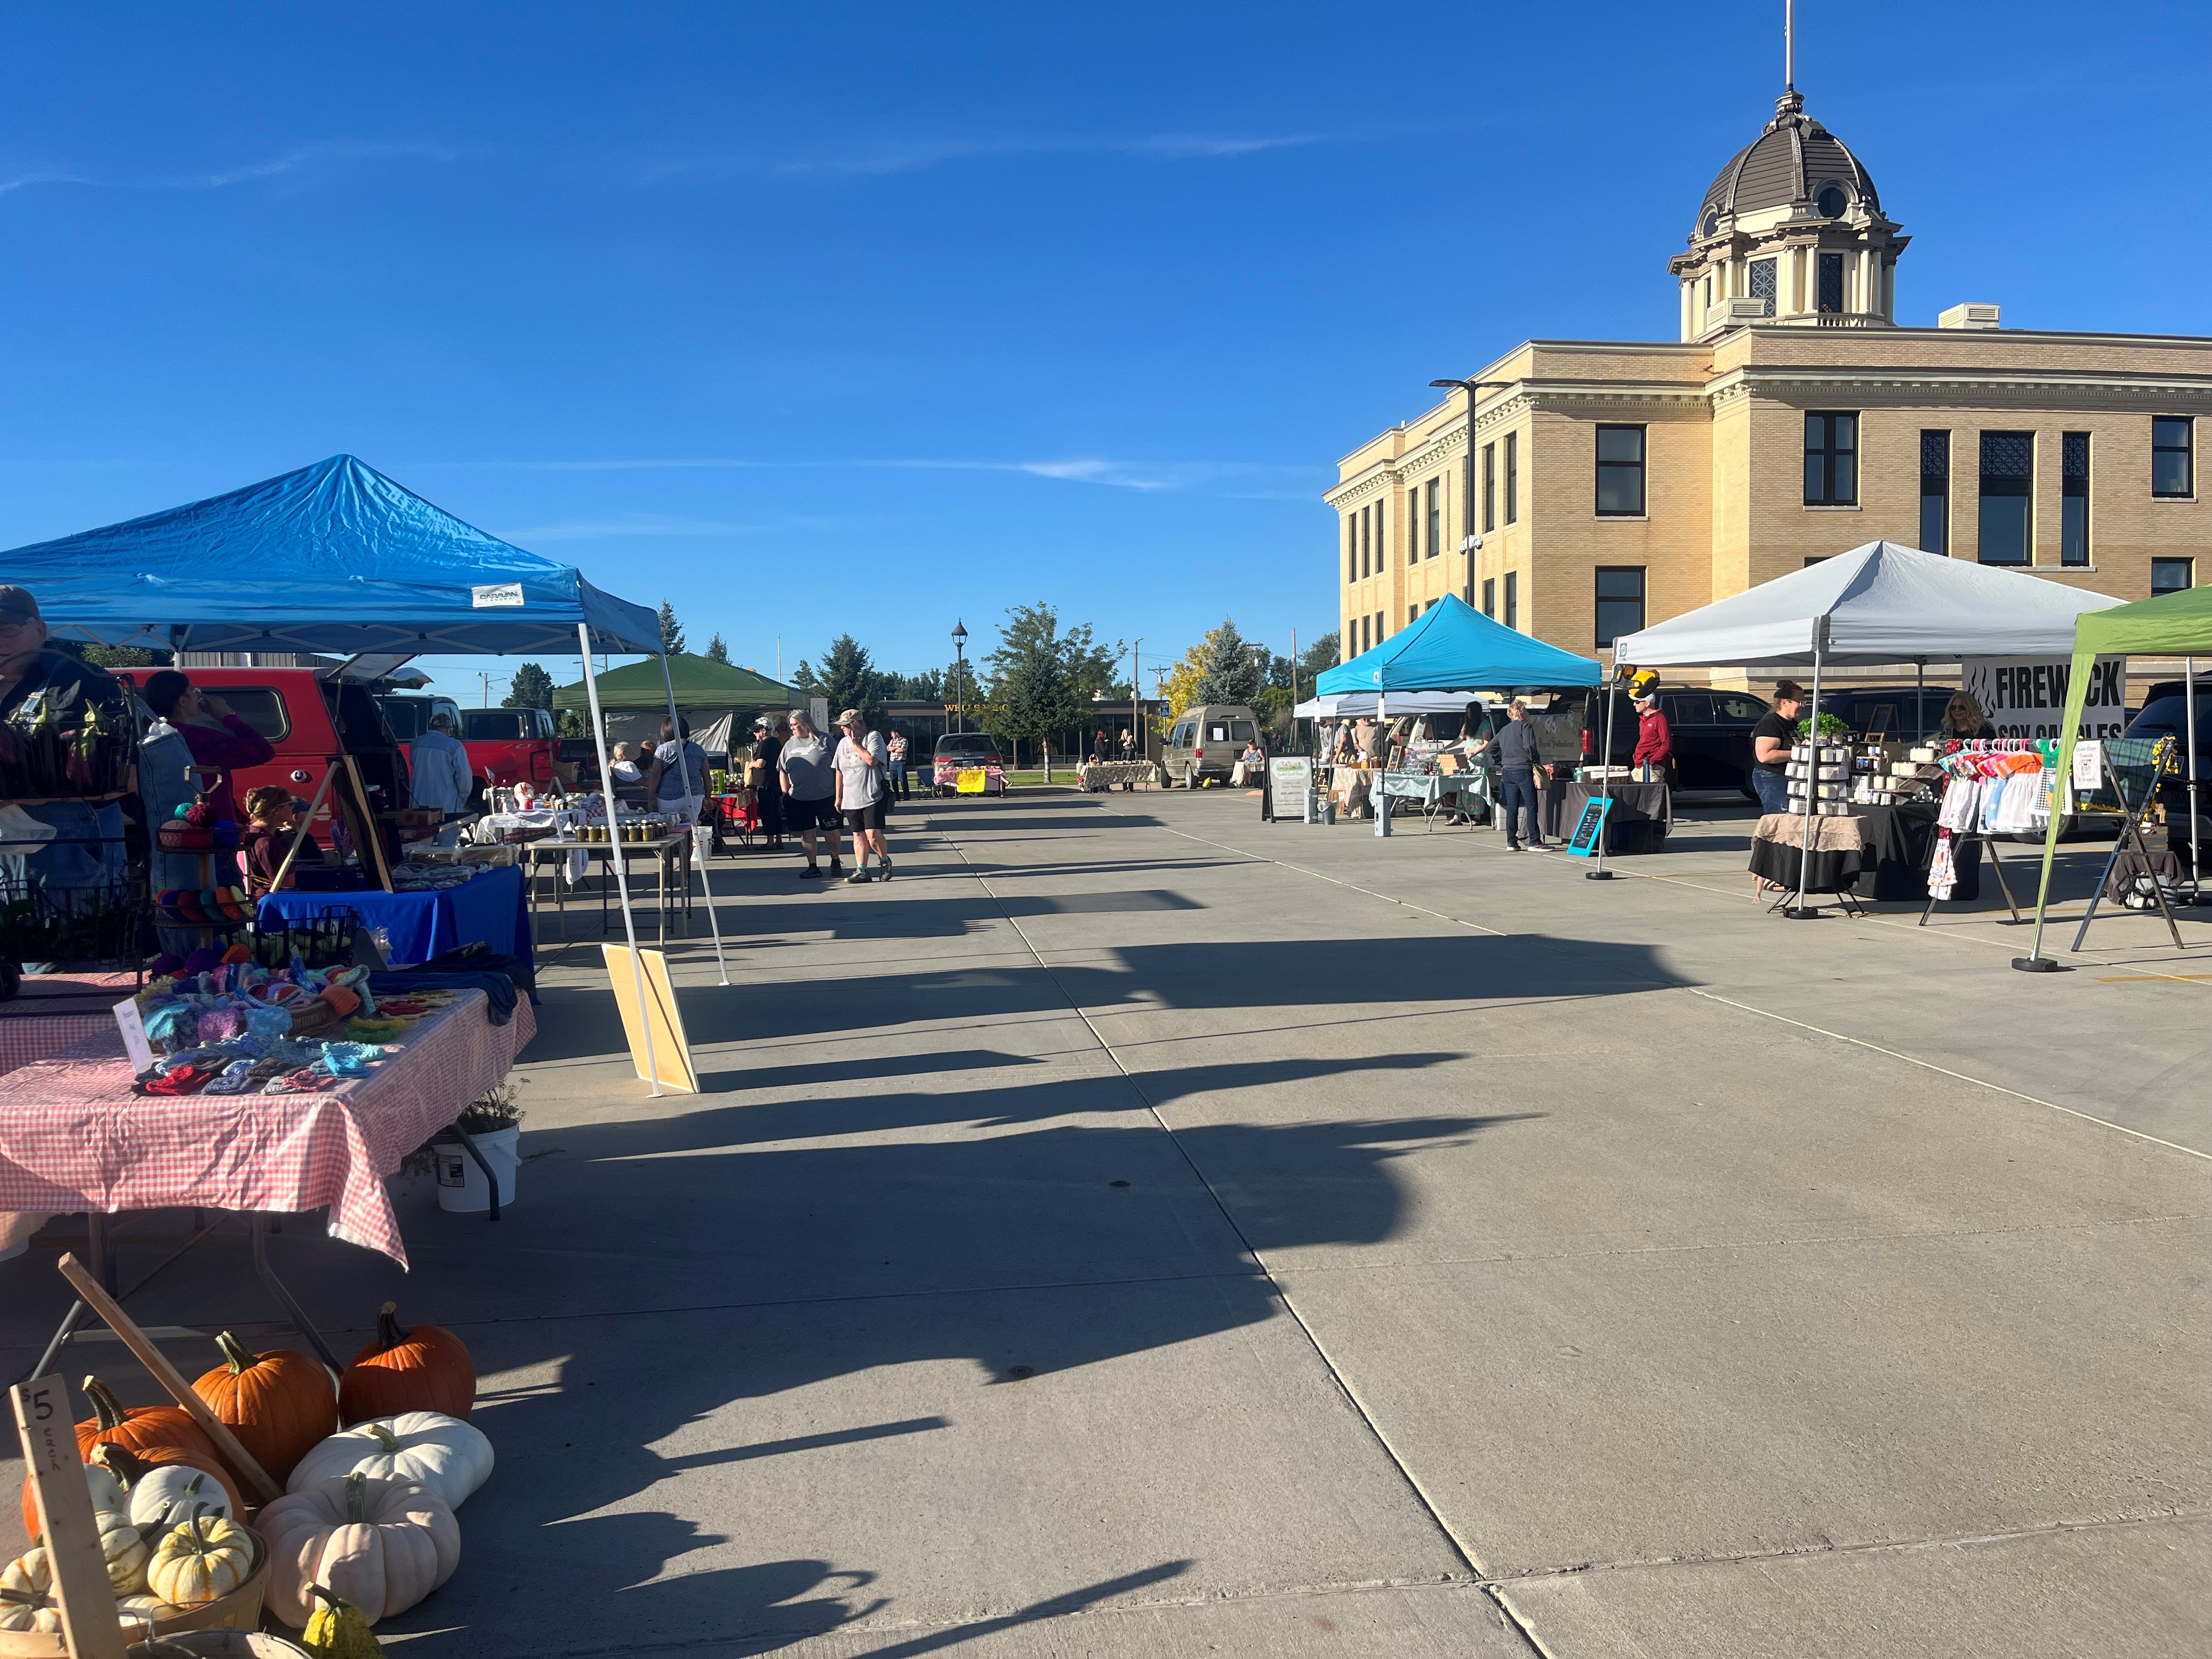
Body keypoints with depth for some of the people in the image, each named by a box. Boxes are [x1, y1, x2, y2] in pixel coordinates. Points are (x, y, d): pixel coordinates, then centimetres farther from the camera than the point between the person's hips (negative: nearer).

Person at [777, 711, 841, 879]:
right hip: (799, 799, 3)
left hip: (826, 796, -3)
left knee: (830, 832, 5)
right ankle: (812, 866, 15)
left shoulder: (824, 740, -2)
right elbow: (783, 771, 13)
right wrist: (786, 794, 6)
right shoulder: (790, 745, 8)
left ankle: (835, 862, 24)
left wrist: (839, 793, -3)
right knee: (807, 833, 6)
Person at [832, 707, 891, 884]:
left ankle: (885, 861, 9)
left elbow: (872, 760, -21)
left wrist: (855, 743, -13)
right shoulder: (843, 743, 13)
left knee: (873, 834, -14)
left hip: (872, 796, -6)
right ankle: (861, 871, 9)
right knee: (858, 835, 6)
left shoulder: (873, 737, -5)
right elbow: (839, 772, 17)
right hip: (851, 799, 6)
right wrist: (838, 797, 15)